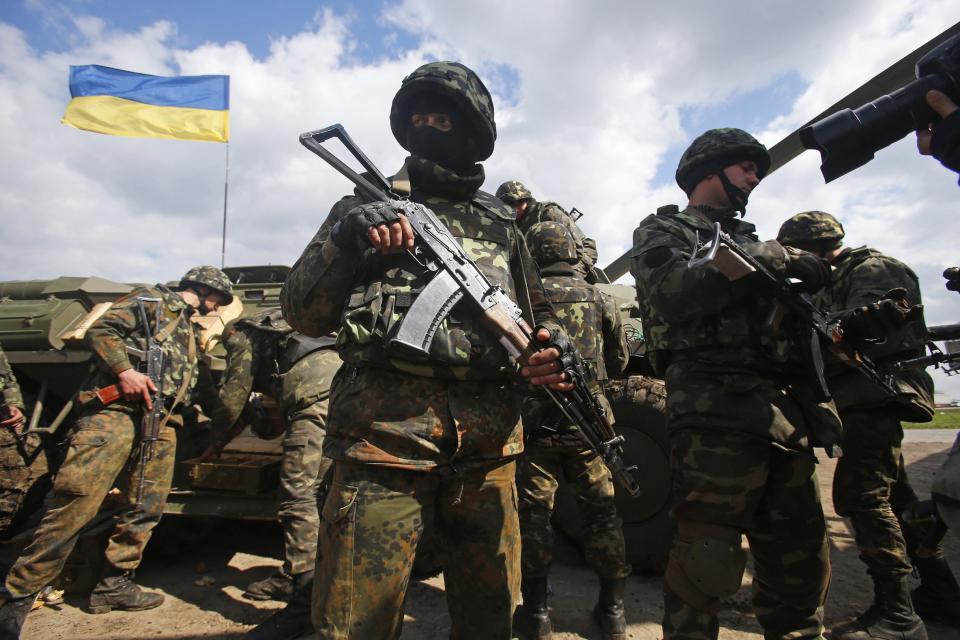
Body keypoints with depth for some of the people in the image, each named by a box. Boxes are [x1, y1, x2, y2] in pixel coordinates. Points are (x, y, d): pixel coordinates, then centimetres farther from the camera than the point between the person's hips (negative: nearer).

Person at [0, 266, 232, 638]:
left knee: (146, 508, 5)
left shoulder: (189, 331, 30)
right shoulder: (152, 299, 9)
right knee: (74, 502, -13)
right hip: (117, 409, -8)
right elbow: (99, 331, -4)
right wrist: (123, 369, -17)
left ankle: (114, 584, 17)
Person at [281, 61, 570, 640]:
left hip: (488, 445, 3)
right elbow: (304, 314, 2)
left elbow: (538, 311, 22)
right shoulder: (367, 206, 9)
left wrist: (553, 342, -1)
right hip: (385, 436, -2)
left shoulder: (502, 223, 17)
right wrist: (346, 241, -16)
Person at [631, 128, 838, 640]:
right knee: (707, 565, -6)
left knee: (802, 564, 13)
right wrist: (769, 258, -11)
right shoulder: (663, 229, 8)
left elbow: (789, 316, 28)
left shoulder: (749, 241, 30)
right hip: (717, 416, -7)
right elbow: (673, 291, -14)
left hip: (787, 418, 8)